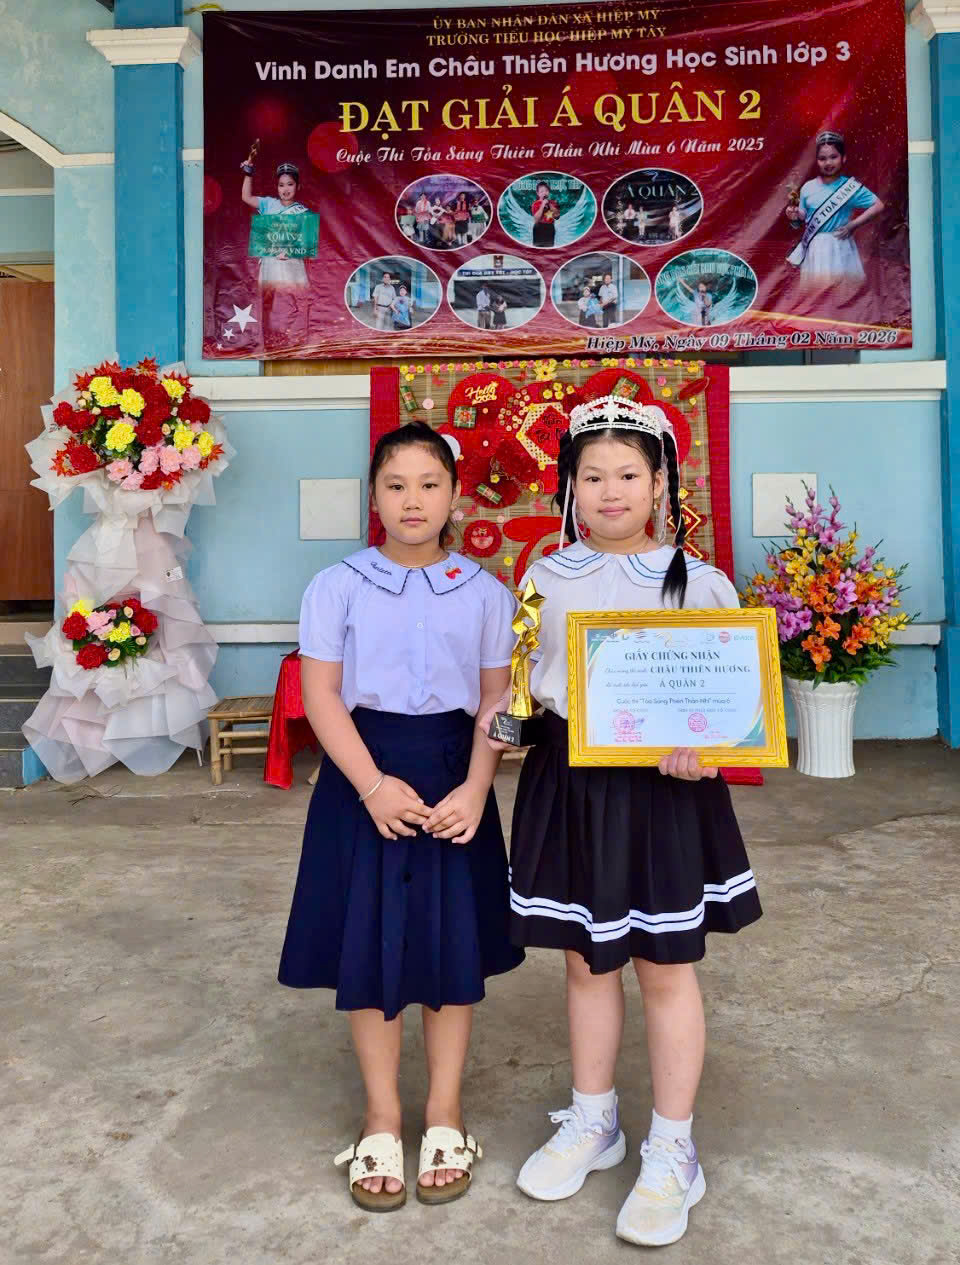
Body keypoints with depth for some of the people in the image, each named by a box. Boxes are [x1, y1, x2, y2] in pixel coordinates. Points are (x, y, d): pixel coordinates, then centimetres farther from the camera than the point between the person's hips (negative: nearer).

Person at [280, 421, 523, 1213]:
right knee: (368, 947, 5)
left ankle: (444, 1116, 27)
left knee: (454, 945, 7)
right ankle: (382, 1122, 24)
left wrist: (474, 789, -13)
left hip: (454, 774, 1)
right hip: (364, 776, 0)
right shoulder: (338, 586, 0)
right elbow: (321, 695, -5)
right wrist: (373, 784, -17)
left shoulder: (485, 592, 3)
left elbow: (495, 702, 1)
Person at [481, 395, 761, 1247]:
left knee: (667, 969, 8)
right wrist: (505, 715, -10)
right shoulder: (545, 582, 3)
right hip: (570, 783, 3)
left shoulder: (697, 583, -5)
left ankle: (672, 1152, 27)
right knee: (586, 961, 16)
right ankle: (592, 1123, 38)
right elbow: (523, 684, 10)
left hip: (664, 788, -3)